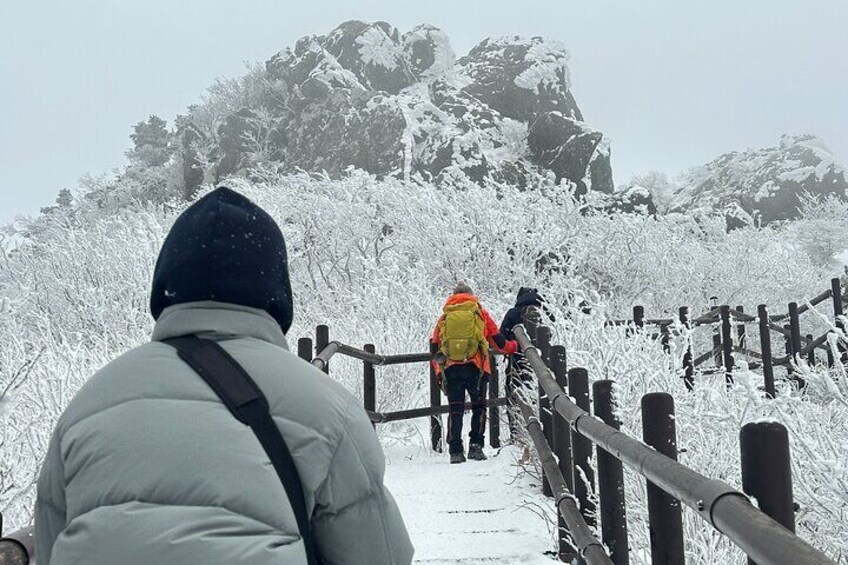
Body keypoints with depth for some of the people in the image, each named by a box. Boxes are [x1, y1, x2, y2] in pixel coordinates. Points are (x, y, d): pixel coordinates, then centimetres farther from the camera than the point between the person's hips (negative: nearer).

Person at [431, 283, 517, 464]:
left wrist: (438, 368, 30)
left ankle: (455, 451, -2)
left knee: (455, 408, 5)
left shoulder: (445, 316, 16)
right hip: (475, 366, -1)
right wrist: (514, 346, 29)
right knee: (478, 406, 9)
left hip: (450, 368, 2)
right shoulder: (480, 313, 11)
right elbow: (497, 341, 12)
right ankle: (475, 446, -2)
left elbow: (434, 345, 17)